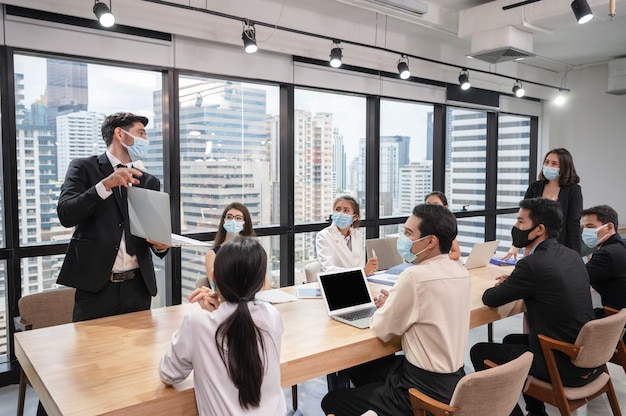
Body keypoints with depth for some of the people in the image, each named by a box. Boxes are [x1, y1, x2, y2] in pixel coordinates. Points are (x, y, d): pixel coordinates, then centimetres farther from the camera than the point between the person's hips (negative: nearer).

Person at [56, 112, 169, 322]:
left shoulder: (150, 182, 13)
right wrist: (106, 185, -21)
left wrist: (161, 245, -11)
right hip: (96, 286, -3)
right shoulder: (84, 168, 2)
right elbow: (66, 215, -11)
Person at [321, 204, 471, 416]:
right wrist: (392, 303, 7)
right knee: (360, 368, 25)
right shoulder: (461, 272, 1)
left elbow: (382, 330, -12)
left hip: (425, 390, -9)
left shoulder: (415, 276, -25)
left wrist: (384, 308, 7)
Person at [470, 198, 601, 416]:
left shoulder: (533, 263, -22)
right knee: (512, 340, 28)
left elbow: (490, 299, -12)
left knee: (479, 351, 3)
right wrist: (514, 283, 9)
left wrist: (500, 286, 10)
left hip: (564, 366, -8)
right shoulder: (571, 255, 4)